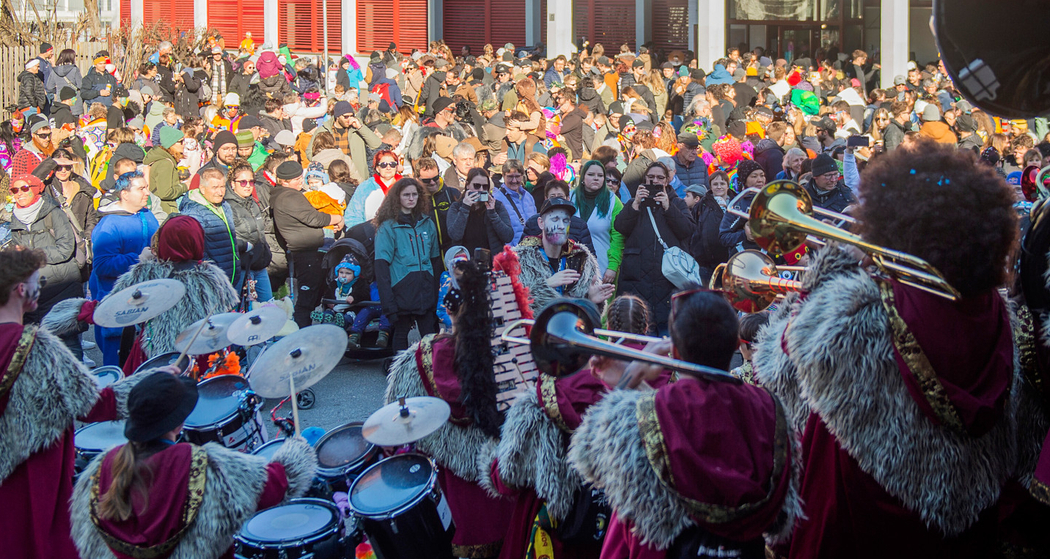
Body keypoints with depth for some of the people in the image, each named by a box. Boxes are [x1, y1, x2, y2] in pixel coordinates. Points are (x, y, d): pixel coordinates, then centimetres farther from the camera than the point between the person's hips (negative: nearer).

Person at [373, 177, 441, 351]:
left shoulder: (427, 224, 12)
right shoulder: (388, 226, -2)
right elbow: (381, 265, -7)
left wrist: (436, 291, 6)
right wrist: (388, 302, -16)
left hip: (426, 290, 3)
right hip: (401, 290, -3)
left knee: (430, 336, 0)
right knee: (401, 334, 5)